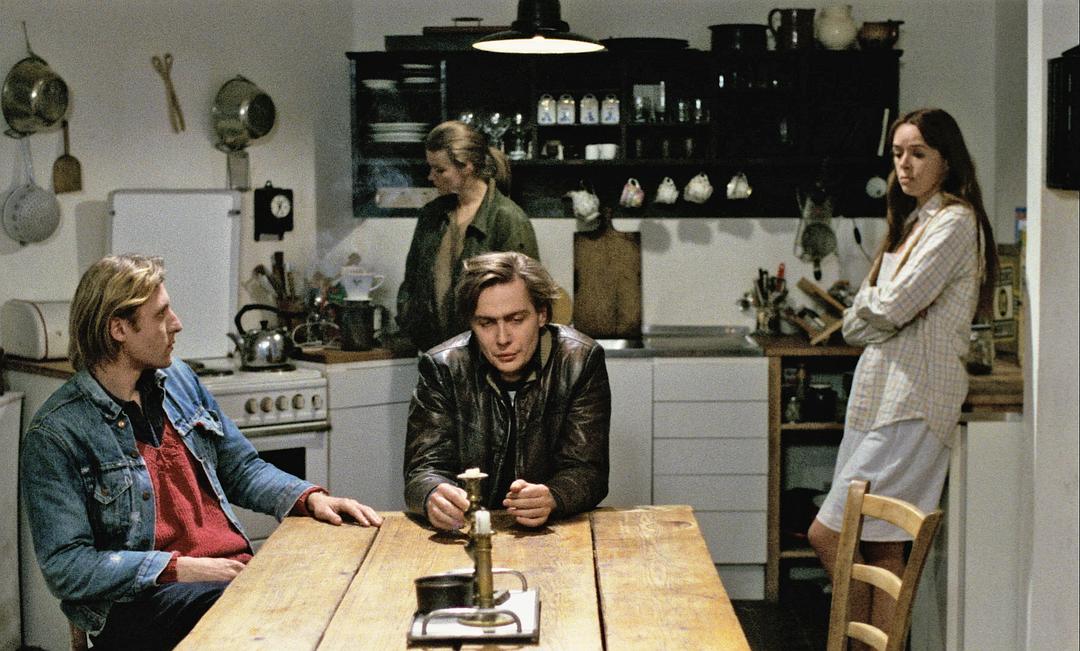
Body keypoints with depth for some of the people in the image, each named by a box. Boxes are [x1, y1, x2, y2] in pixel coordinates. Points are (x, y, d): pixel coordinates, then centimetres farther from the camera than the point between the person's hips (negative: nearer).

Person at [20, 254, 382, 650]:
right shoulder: (57, 434, -7)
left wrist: (310, 498, 4)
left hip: (238, 568, 7)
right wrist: (179, 569, -18)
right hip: (145, 600, -7)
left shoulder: (177, 379, 15)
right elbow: (66, 568, -11)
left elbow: (241, 468, 23)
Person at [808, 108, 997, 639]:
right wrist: (879, 310, -5)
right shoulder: (911, 223, 20)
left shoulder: (955, 221, -8)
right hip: (879, 395, 9)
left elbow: (892, 305, -17)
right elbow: (855, 323, 15)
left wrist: (870, 302, 4)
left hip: (911, 402, -9)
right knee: (878, 547, 8)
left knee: (826, 534, -9)